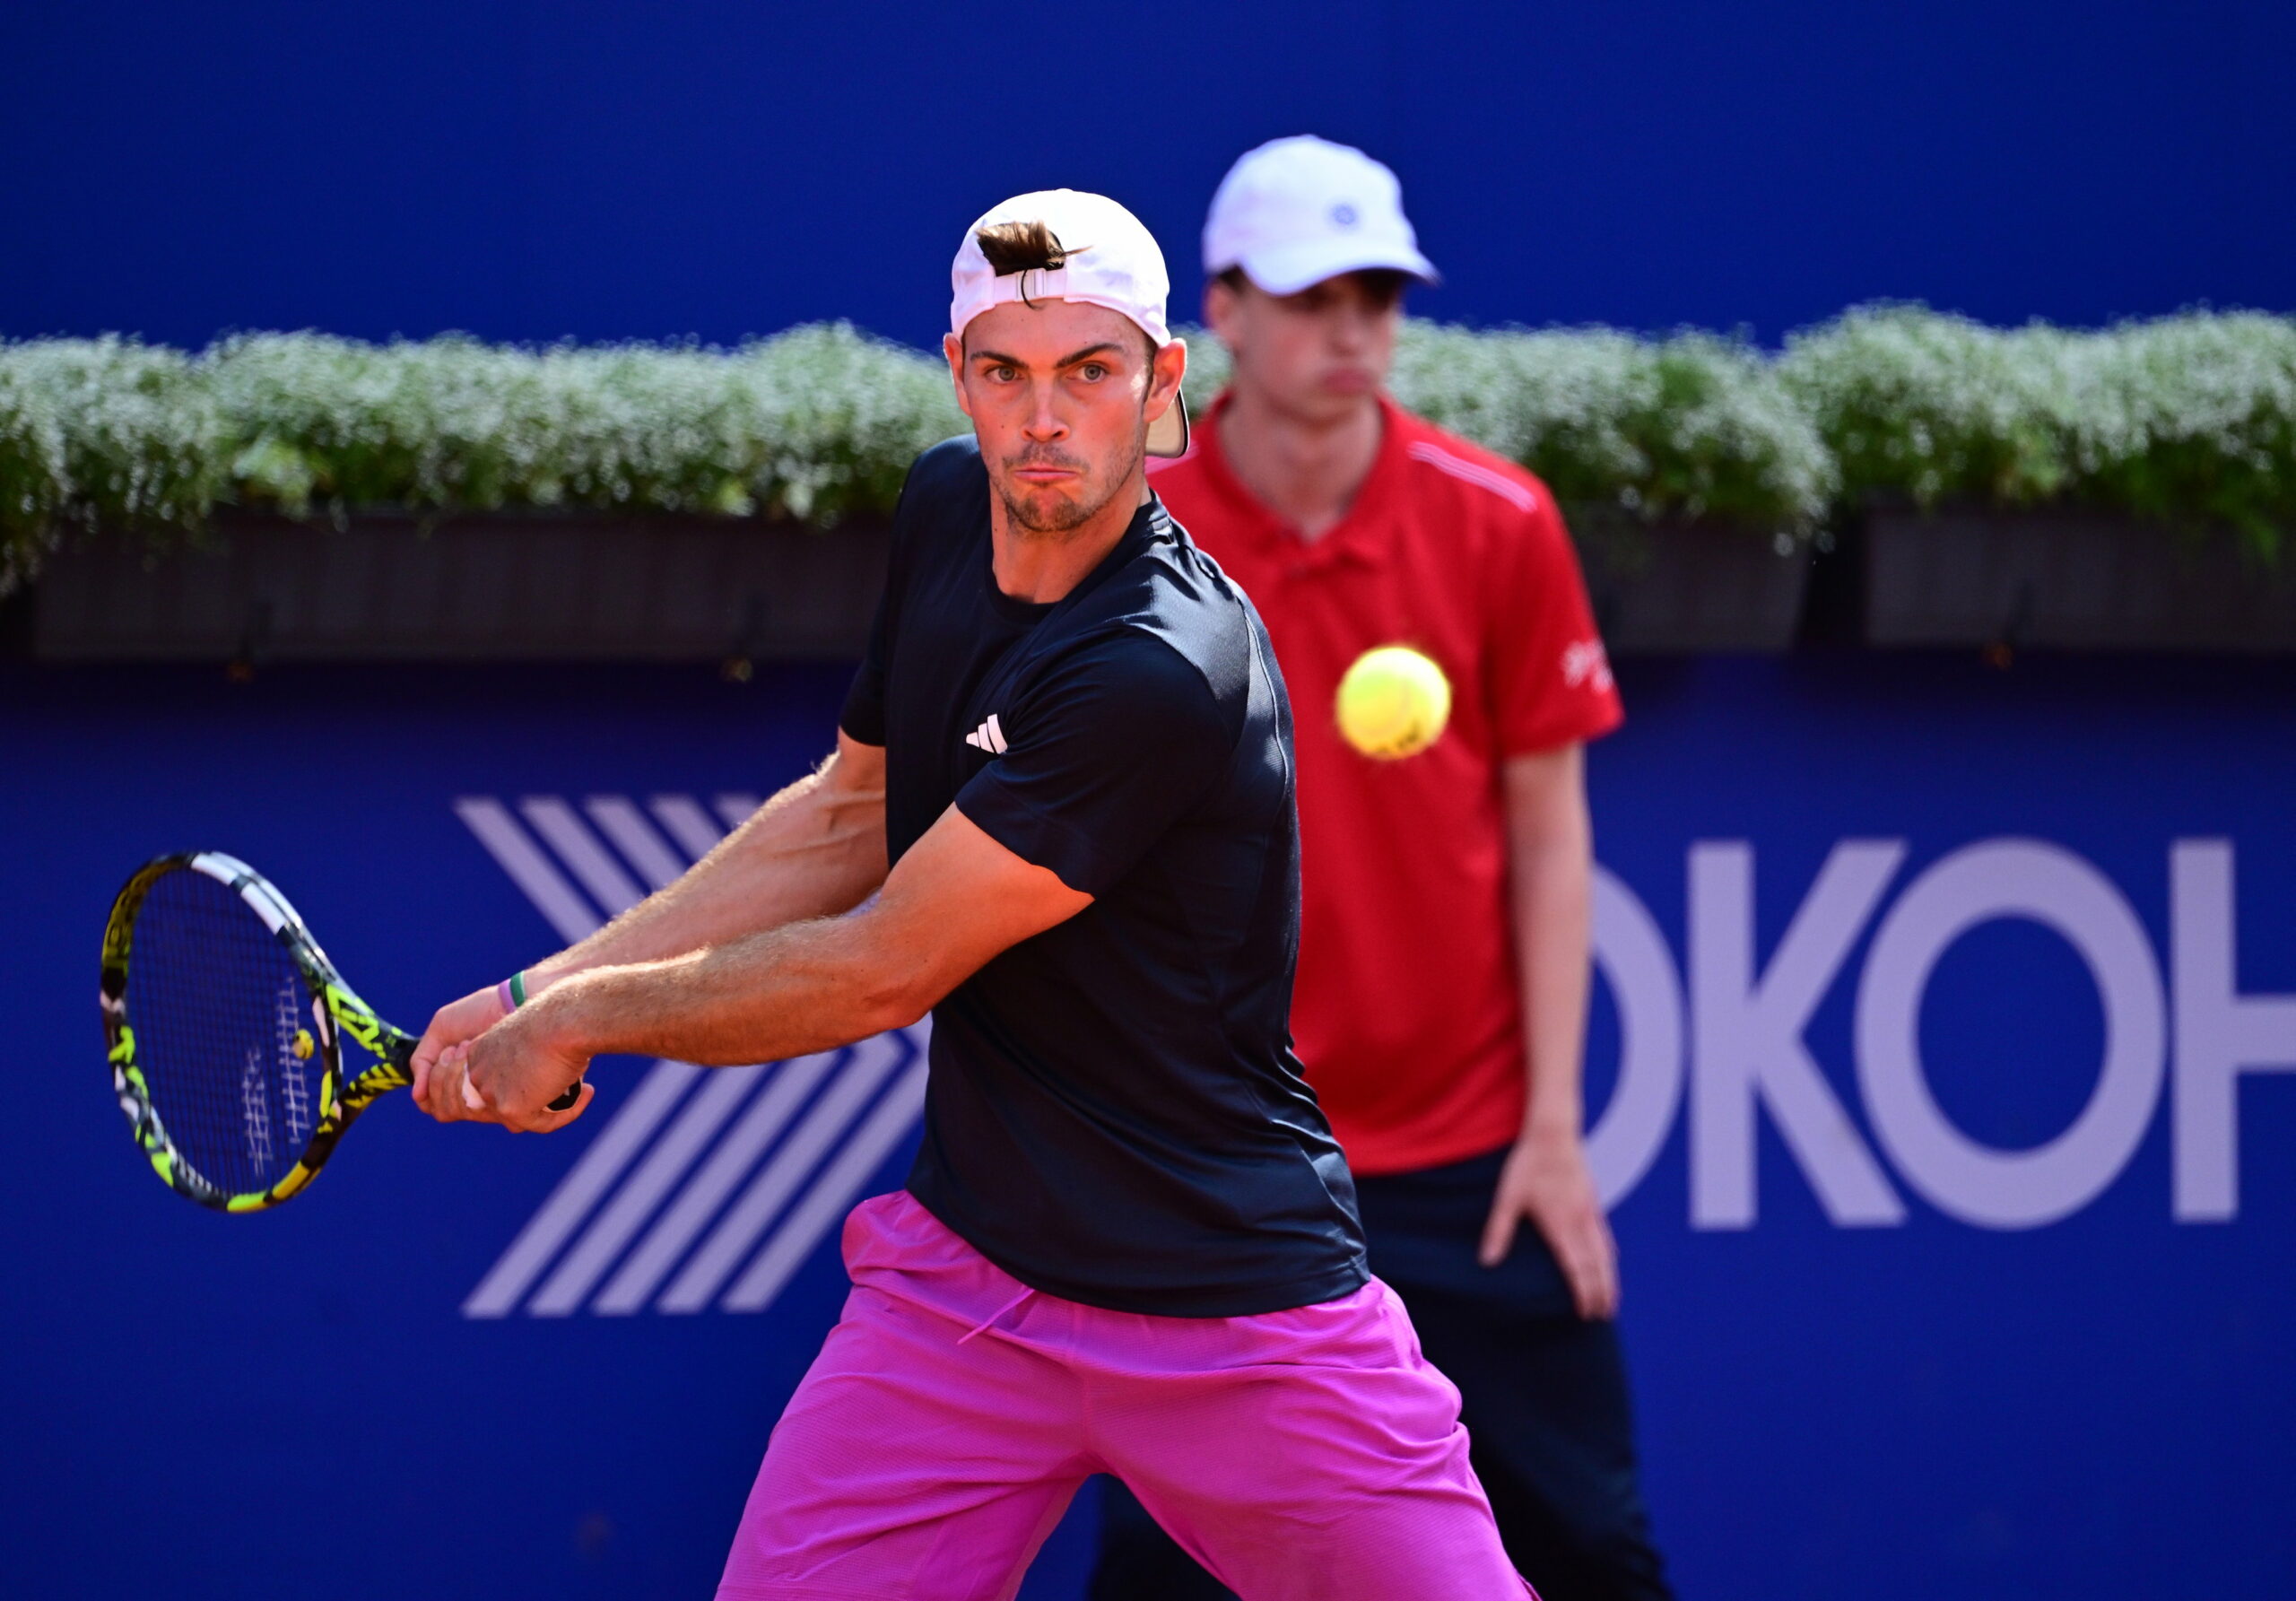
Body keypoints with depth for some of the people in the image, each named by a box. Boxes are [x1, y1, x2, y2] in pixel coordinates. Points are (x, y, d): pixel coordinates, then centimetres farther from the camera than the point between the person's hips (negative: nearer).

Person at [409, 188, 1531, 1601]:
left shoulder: (1164, 672, -25)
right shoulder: (945, 511, 0)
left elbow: (884, 973, -18)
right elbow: (849, 816, 16)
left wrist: (583, 1021, -4)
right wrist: (543, 990, 8)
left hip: (1242, 1314, -6)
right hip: (965, 1275, 6)